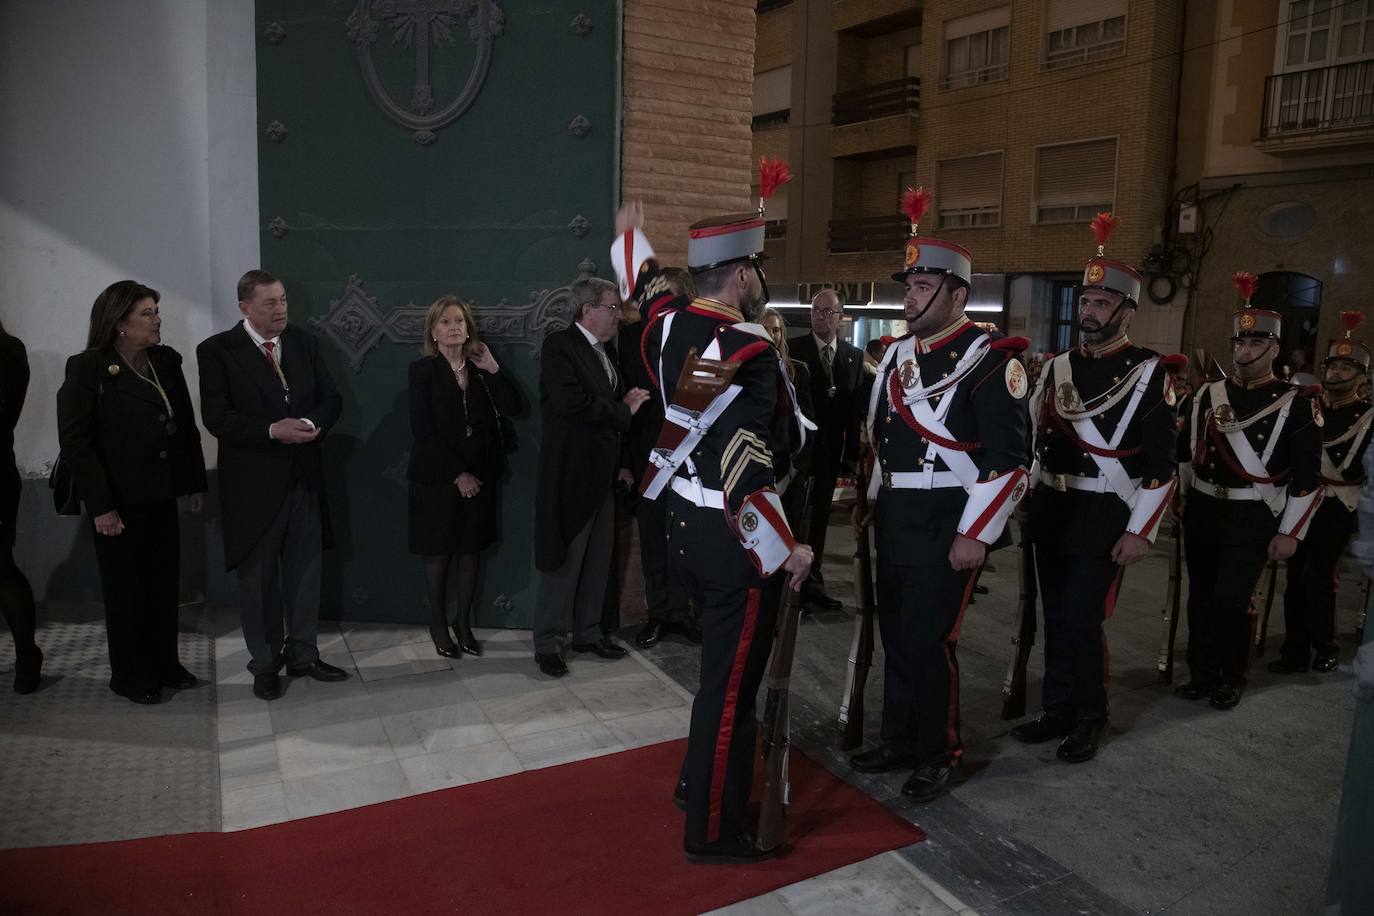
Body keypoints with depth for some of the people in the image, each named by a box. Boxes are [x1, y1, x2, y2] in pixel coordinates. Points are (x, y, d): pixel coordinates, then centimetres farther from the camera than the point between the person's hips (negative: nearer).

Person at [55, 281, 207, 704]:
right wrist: (101, 507, -17)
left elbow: (186, 425, 10)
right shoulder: (87, 368, -10)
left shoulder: (166, 361, 5)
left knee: (165, 582, 12)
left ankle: (164, 662, 28)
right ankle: (129, 675, 23)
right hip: (119, 501, -5)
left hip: (162, 495, 5)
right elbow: (76, 442, -13)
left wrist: (195, 482, 8)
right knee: (125, 588, 8)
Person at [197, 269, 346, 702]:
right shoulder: (217, 351, -6)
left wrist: (313, 423, -13)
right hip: (253, 482, -4)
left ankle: (303, 654, 26)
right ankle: (265, 663, 22)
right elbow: (217, 417, -13)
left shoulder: (304, 343, 8)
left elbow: (330, 397, 8)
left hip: (304, 476, 4)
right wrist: (273, 430, -23)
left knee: (305, 569, 12)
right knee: (258, 576, 8)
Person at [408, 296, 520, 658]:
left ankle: (463, 623, 22)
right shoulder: (422, 370, -5)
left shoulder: (480, 369, 7)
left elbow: (511, 407, -5)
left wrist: (493, 368, -11)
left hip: (478, 475, 4)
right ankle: (438, 625, 22)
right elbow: (423, 430, -12)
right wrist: (457, 473, -15)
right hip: (438, 477, -3)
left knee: (471, 551, 9)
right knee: (438, 553, 7)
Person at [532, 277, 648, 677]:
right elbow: (572, 403, -25)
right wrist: (623, 410, -14)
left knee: (597, 560, 15)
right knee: (565, 561, 0)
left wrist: (623, 463, 8)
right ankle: (546, 642, 14)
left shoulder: (605, 353, 14)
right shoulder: (559, 345, -11)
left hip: (603, 476, 8)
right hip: (572, 475, -8)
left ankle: (587, 632, 29)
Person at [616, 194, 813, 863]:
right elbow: (746, 474, -27)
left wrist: (630, 231, 46)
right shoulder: (749, 351, -22)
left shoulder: (669, 322, 1)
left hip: (686, 525, 9)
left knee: (722, 664, 24)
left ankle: (699, 783, 39)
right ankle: (714, 831, 17)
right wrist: (788, 551, -18)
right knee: (732, 682, 3)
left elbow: (640, 278, 26)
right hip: (734, 539, -9)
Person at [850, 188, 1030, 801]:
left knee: (929, 641, -2)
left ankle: (938, 756, 18)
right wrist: (874, 500, 18)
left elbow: (1010, 457, -16)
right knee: (896, 635, 15)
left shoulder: (990, 360, -12)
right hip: (895, 519, 8)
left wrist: (976, 535, -17)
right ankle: (899, 740, 32)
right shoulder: (898, 353, 11)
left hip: (948, 525, -7)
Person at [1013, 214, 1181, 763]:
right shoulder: (1057, 367, 9)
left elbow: (1162, 464, -10)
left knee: (1082, 621, -4)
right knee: (1056, 618, 13)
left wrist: (1140, 531, -15)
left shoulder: (1150, 374, -7)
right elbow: (1030, 438, 14)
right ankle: (1058, 711, 27)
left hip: (1104, 519, -5)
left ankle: (1089, 720, 16)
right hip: (1051, 511, 5)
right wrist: (1028, 502, 9)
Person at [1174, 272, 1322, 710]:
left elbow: (1306, 477, -7)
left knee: (1229, 603, -5)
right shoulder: (1206, 395, 5)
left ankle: (1232, 681, 16)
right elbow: (1184, 451, 15)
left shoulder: (1296, 404, -7)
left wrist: (1290, 533, -9)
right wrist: (1180, 501, 14)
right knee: (1200, 600, 10)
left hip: (1251, 521, -4)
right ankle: (1203, 675, 25)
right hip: (1201, 513, 4)